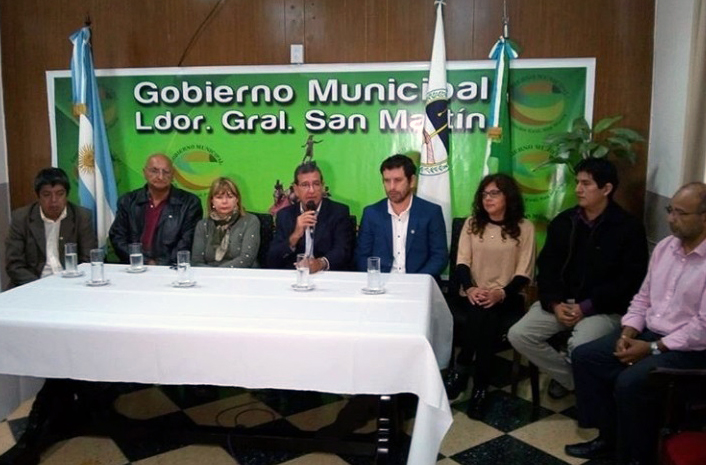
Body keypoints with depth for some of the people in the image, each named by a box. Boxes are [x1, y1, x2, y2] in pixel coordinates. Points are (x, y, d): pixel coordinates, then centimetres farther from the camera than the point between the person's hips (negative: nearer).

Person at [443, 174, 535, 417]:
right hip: (474, 295, 2)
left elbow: (524, 273, -4)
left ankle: (460, 370, -22)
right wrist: (470, 288, -19)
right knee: (484, 315, -32)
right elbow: (462, 262, 1)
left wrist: (501, 293, -22)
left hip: (507, 297, -1)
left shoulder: (524, 227, 3)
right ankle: (479, 387, -21)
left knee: (486, 313, -34)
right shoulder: (472, 223, 11)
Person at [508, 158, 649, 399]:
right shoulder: (563, 222, 10)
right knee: (518, 334, -15)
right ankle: (569, 377, 7)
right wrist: (555, 303, -11)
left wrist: (585, 308, -17)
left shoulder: (629, 228, -4)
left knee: (580, 346, -33)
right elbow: (547, 267, 7)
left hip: (604, 308, -5)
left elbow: (629, 280, -10)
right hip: (560, 302, 5)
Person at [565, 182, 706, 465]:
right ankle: (608, 436, 11)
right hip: (647, 332, 8)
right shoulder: (665, 246, 6)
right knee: (584, 356, -1)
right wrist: (627, 332, -3)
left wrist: (653, 348, -18)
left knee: (629, 382, -29)